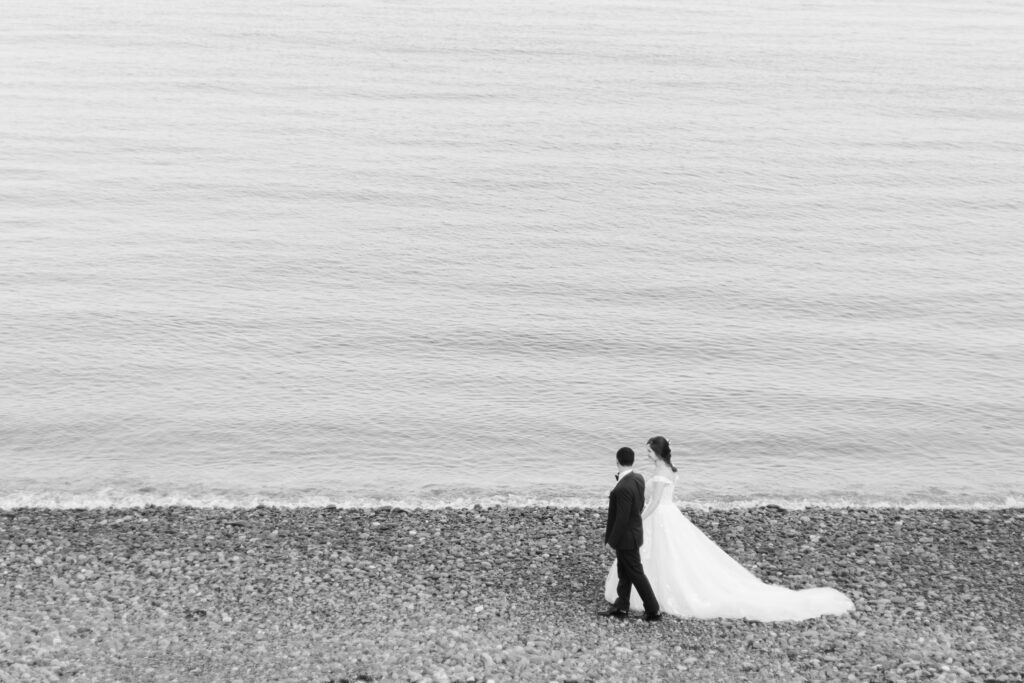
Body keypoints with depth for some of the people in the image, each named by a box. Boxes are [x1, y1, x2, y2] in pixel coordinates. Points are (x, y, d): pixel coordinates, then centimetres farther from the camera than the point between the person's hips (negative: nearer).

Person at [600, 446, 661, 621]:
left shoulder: (623, 488, -31)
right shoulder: (638, 478, -4)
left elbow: (622, 519, -27)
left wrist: (612, 540, -16)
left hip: (626, 537, -9)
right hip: (634, 530, 9)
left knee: (636, 574, 4)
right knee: (623, 573, 18)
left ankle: (653, 610, 14)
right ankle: (621, 607, 28)